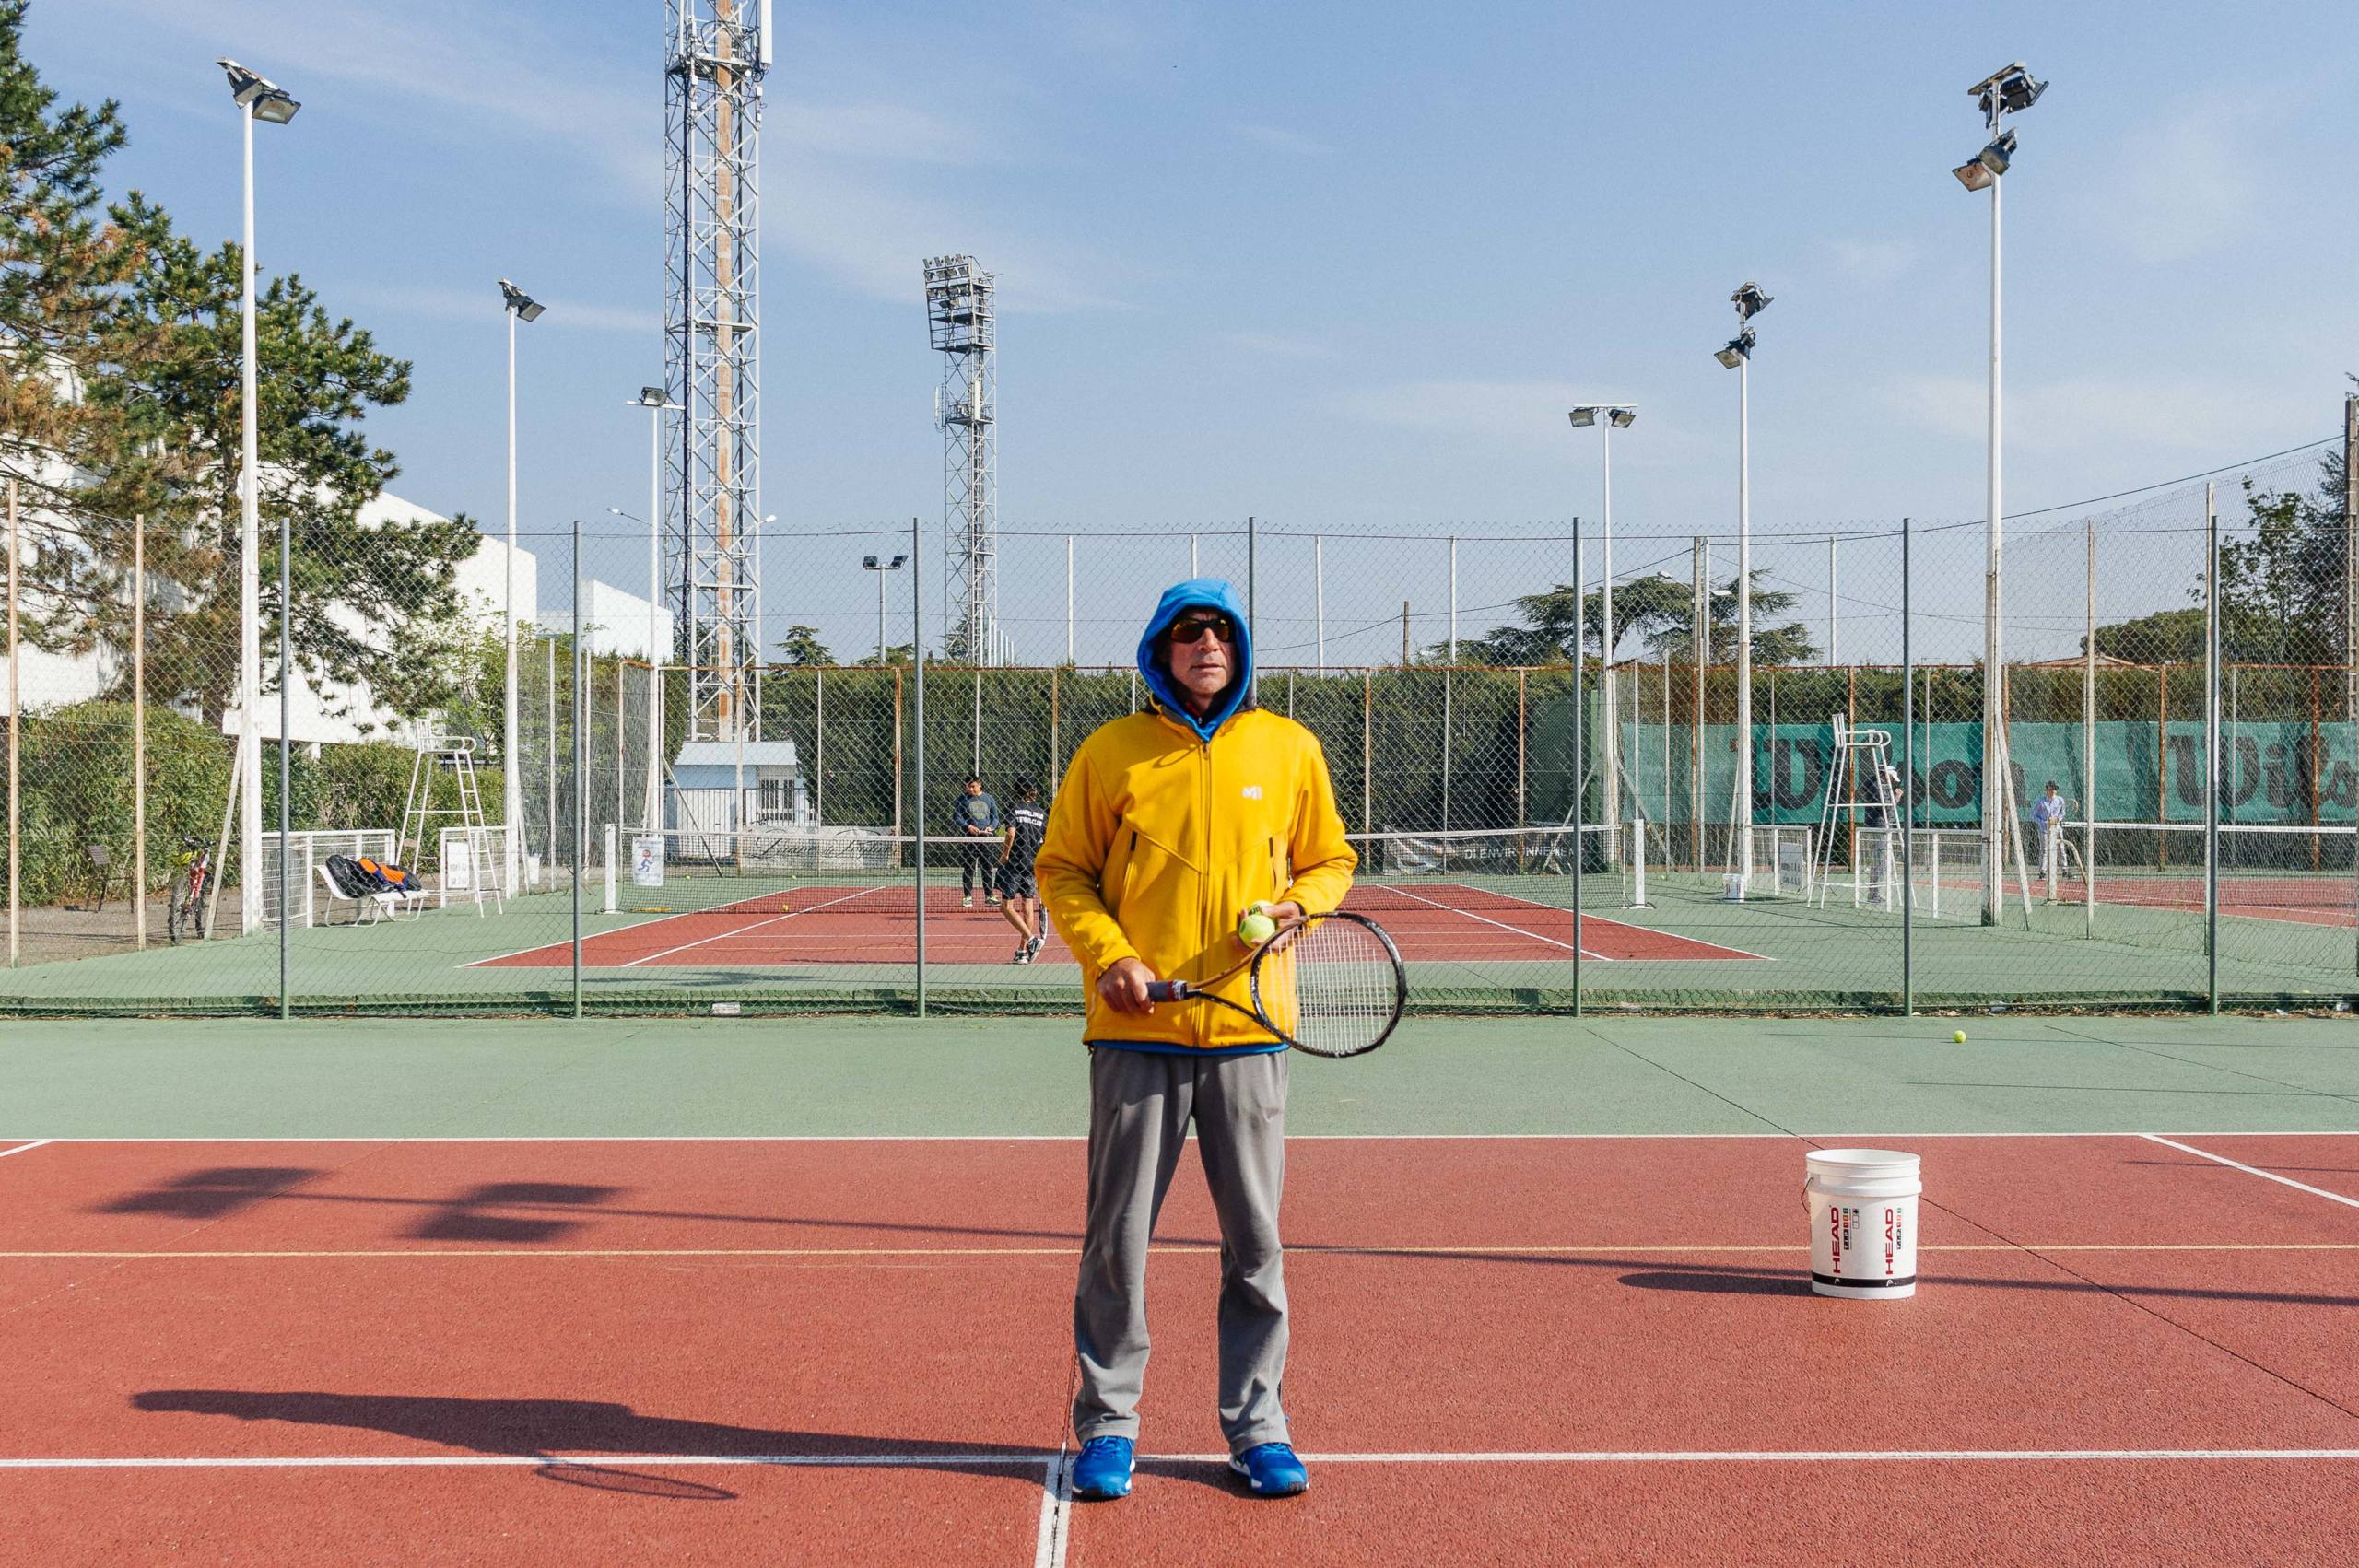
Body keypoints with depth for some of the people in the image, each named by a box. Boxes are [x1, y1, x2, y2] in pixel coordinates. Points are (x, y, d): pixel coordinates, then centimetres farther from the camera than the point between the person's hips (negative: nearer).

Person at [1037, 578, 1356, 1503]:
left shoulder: (1288, 749, 7)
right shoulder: (1112, 752, 3)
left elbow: (1330, 858, 17)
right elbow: (1063, 869, 7)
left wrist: (1299, 902, -4)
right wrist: (1107, 954, -8)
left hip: (1247, 1032, 1)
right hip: (1137, 1032, -1)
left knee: (1255, 1239, 6)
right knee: (1118, 1238, 4)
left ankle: (1257, 1424, 20)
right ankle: (1108, 1420, 19)